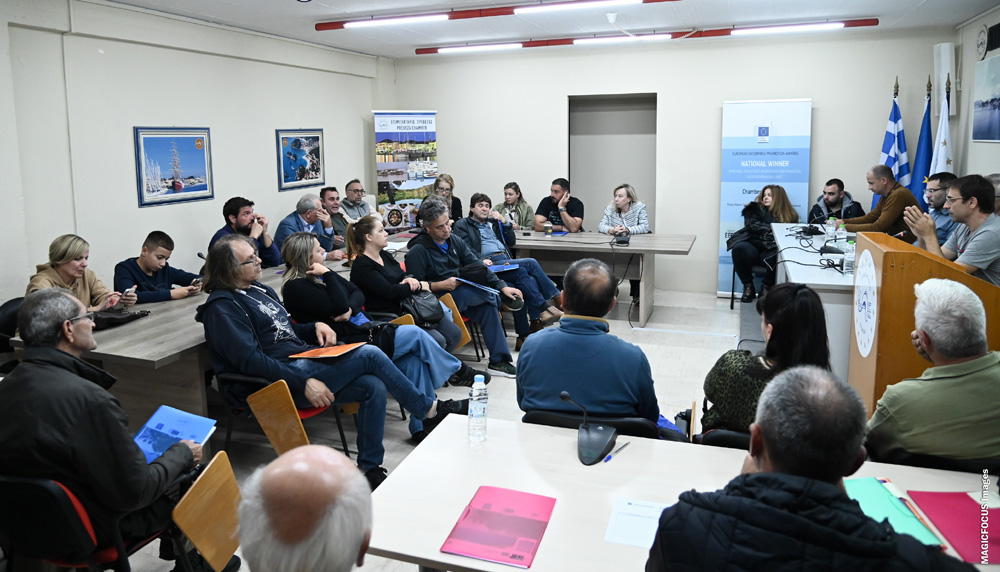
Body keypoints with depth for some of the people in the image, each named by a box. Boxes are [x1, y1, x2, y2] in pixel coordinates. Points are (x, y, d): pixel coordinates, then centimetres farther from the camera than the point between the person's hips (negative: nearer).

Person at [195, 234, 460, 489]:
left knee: (372, 386, -15)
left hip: (305, 359, 9)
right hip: (282, 380, -8)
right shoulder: (222, 308, -9)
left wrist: (316, 326, 6)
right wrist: (304, 383, -23)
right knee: (369, 355, -20)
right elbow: (251, 360, -18)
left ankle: (369, 468, -3)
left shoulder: (260, 290, 18)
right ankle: (430, 410, -4)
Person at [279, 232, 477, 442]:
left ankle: (421, 424, -5)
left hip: (364, 330, 9)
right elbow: (338, 306, -22)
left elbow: (358, 294, 13)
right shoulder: (296, 287, -12)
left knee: (413, 358, -11)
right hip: (350, 344, -9)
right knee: (415, 334, -12)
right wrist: (327, 275, -13)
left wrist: (350, 309, -8)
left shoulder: (320, 274, 15)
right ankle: (460, 371, 9)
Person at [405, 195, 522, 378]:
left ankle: (498, 361, -11)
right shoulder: (418, 251, -11)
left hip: (462, 296, 7)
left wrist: (502, 287, -2)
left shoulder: (454, 241, 9)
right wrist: (442, 285, -24)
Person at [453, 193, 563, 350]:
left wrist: (504, 222, 13)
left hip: (507, 262, 6)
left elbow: (511, 241, 25)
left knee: (526, 275, -26)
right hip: (488, 264, -6)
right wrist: (480, 260, -22)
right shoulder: (462, 225, 12)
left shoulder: (493, 222, 30)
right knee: (531, 263, -25)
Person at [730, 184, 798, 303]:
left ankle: (766, 287, -14)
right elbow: (752, 225, 0)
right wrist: (772, 228, -4)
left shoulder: (789, 215, 16)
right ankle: (748, 286, -16)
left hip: (771, 251, -1)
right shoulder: (755, 209, 17)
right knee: (739, 248, -33)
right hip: (753, 246, 1)